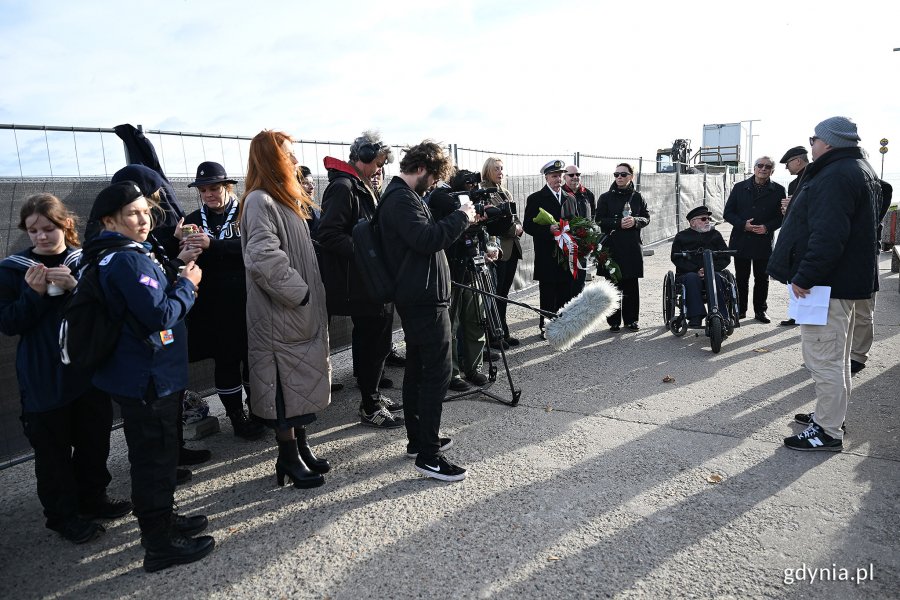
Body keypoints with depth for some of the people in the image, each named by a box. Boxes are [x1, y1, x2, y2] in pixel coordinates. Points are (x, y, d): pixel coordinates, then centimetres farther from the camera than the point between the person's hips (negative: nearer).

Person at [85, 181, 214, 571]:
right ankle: (160, 545, 15)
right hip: (148, 381, -10)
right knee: (154, 459, 2)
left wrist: (177, 274, 2)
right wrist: (188, 283, -13)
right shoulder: (129, 259, -20)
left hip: (141, 375, 10)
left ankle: (162, 521, 38)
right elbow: (160, 315, -26)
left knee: (158, 454, 22)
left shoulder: (123, 255, 12)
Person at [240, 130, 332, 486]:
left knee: (301, 381, 15)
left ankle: (301, 449, 28)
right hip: (280, 313, -9)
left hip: (301, 309, 9)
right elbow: (263, 259, -27)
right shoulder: (260, 201, -16)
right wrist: (299, 292, -19)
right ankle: (289, 459, 14)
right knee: (286, 385, 1)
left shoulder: (285, 199, 16)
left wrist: (309, 294, 13)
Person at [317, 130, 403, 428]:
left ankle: (372, 395, 32)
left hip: (373, 281, 10)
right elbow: (328, 235, -23)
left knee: (375, 339, 17)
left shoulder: (363, 187, 15)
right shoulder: (343, 188, -15)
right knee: (372, 342, -2)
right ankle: (369, 408, 12)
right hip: (358, 283, -10)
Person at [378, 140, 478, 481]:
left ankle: (418, 440, 26)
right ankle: (428, 455, -3)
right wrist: (461, 217, -15)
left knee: (417, 369, 15)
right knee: (437, 372, -8)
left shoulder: (399, 195, 19)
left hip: (414, 297, 11)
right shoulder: (402, 198, -15)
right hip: (425, 298, -11)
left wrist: (460, 222, 12)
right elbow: (426, 238, -27)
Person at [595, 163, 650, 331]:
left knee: (631, 285, 5)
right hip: (612, 246, -2)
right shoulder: (606, 197, 4)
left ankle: (631, 319, 17)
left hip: (633, 247, 2)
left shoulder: (637, 197, 11)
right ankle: (614, 321, 6)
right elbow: (599, 220, -1)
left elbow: (646, 218, 11)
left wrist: (635, 221, -11)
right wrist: (618, 223, -14)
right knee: (613, 284, -2)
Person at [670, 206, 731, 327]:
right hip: (687, 274, -1)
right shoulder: (682, 236, 11)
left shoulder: (715, 235, 18)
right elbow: (676, 259, -2)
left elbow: (725, 258, 9)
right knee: (692, 278, -35)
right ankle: (695, 317, -41)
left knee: (717, 278, -32)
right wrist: (697, 270, -15)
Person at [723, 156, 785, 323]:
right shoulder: (740, 188, 5)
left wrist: (768, 227, -15)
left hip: (764, 242, 0)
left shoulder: (778, 190, 2)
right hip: (741, 240, 1)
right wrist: (743, 224, -13)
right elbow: (728, 212, 2)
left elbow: (782, 216, 2)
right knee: (741, 277, 8)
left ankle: (760, 310, 18)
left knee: (762, 278, 7)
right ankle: (740, 309, 18)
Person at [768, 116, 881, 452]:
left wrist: (804, 278, -24)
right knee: (837, 356, 20)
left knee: (823, 358, -5)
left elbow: (828, 236, -28)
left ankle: (827, 431, 3)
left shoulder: (836, 176, -19)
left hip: (827, 285, -12)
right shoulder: (859, 170, 17)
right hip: (846, 280, 12)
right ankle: (830, 415, 33)